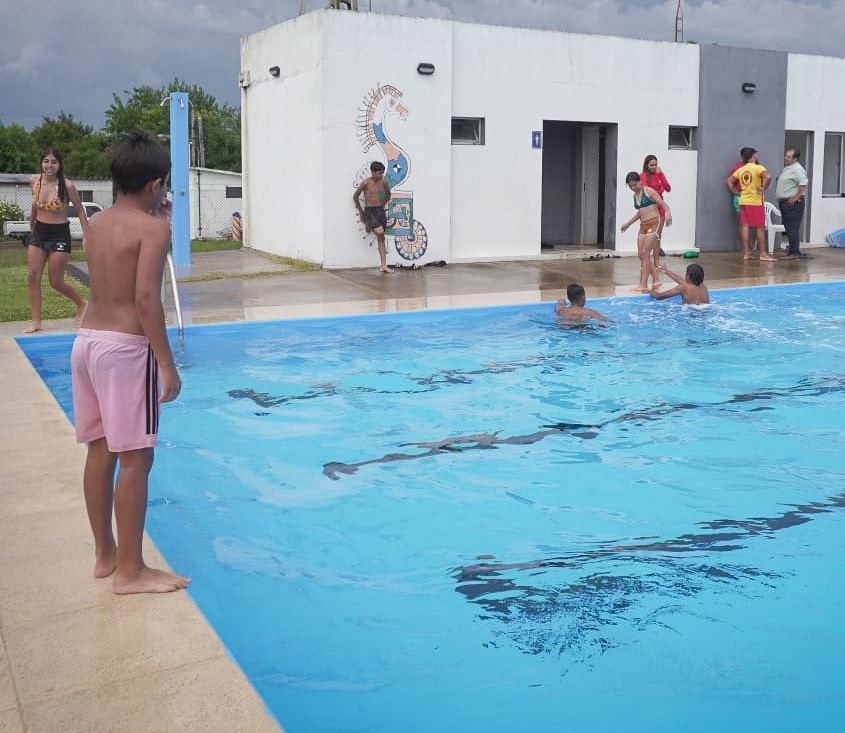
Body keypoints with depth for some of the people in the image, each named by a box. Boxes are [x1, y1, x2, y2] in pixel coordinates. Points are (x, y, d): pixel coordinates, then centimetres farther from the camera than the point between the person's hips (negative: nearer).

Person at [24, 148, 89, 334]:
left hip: (59, 235, -5)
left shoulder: (67, 185, -15)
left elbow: (80, 210, -5)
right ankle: (36, 322, 6)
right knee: (32, 277, -1)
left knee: (56, 282, 0)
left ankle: (81, 303, 28)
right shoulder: (34, 181, -1)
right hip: (38, 233, 5)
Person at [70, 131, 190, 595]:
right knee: (135, 458, -2)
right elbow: (146, 299, -19)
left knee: (101, 451, 15)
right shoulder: (152, 227, -10)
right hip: (125, 347, -8)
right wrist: (167, 363, -17)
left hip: (86, 339, 9)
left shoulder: (96, 224, 12)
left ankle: (105, 554, 27)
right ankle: (130, 571, 4)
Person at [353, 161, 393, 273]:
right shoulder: (366, 182, -10)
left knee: (381, 239, 5)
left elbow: (388, 194, 23)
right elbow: (355, 196, -2)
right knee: (380, 232, -26)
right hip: (369, 211, -5)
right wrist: (360, 211, 3)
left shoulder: (383, 182, 4)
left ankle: (384, 266, 5)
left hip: (380, 210, 5)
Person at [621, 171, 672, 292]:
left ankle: (643, 285, -10)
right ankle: (656, 279, 17)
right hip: (643, 225, 8)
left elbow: (663, 204, -12)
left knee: (645, 253, -12)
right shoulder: (635, 195, 13)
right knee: (641, 255, 5)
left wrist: (668, 214, -32)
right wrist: (628, 223, 35)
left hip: (653, 223, -8)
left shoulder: (649, 191, -8)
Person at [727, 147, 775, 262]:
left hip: (743, 201, 6)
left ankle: (746, 253, 7)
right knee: (760, 228, 0)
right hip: (756, 202, -6)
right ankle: (763, 254, 2)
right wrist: (764, 188, -13)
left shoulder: (740, 169, 8)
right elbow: (768, 177, -26)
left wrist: (734, 191, 15)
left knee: (745, 227, 6)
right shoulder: (758, 168, -10)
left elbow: (729, 181, 14)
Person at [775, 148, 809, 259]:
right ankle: (792, 250, 19)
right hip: (785, 202, 10)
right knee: (789, 228, 13)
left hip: (792, 203, -10)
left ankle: (795, 252, -9)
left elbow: (803, 183, -28)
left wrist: (796, 197, -22)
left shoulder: (797, 169, -14)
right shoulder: (787, 168, 17)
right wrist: (781, 199, 20)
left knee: (792, 228, -10)